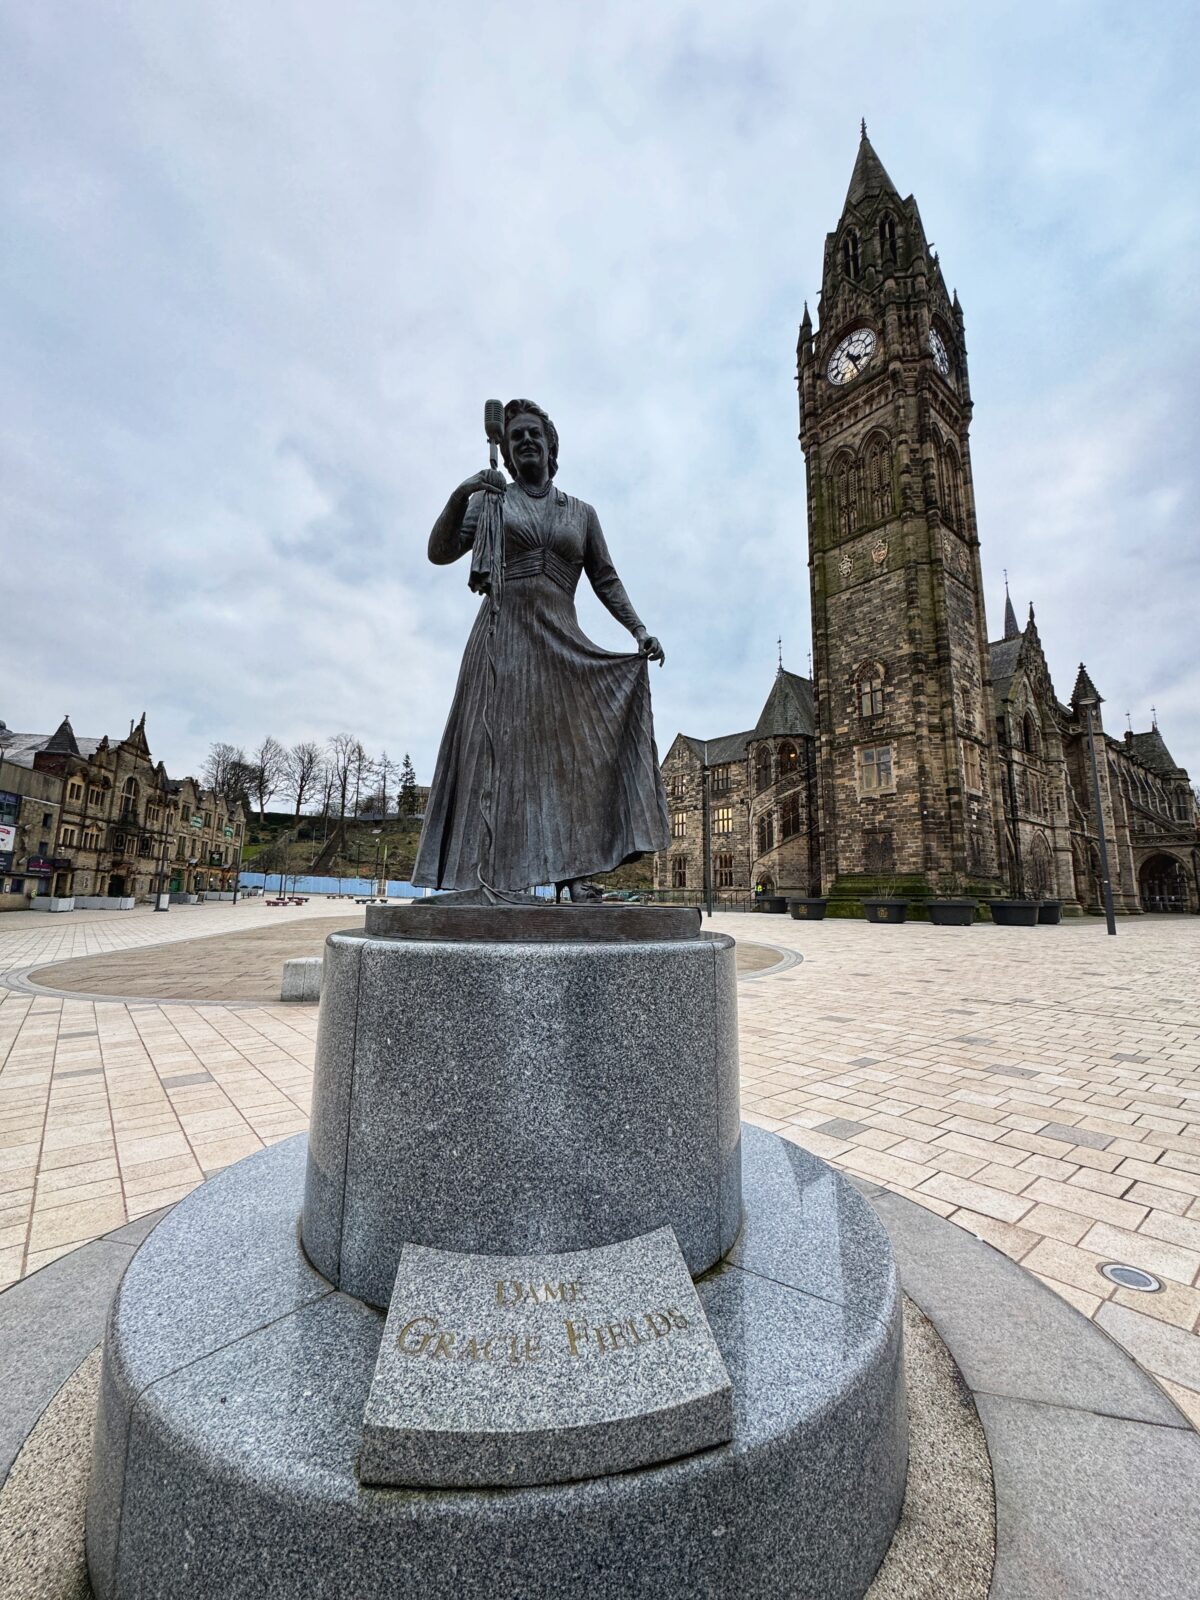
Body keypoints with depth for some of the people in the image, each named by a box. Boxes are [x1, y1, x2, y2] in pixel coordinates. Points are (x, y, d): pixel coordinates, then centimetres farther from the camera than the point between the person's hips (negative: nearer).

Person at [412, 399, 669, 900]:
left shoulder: (581, 512, 19)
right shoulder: (491, 500, 14)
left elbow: (606, 580, 17)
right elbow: (439, 553, 5)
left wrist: (639, 629, 4)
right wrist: (459, 496, -10)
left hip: (562, 641, 3)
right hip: (503, 637, -2)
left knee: (572, 750, -6)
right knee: (499, 745, -11)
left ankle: (570, 869, -5)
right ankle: (493, 872, -12)